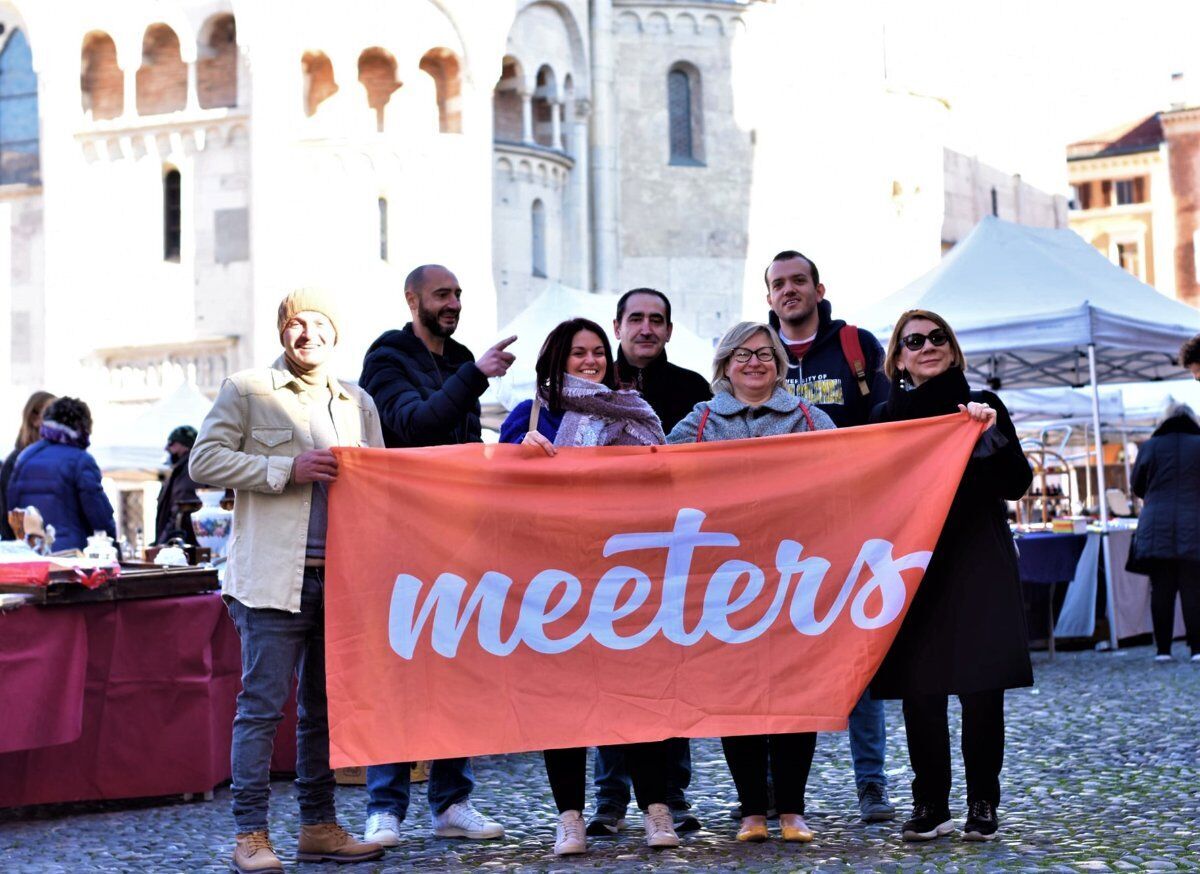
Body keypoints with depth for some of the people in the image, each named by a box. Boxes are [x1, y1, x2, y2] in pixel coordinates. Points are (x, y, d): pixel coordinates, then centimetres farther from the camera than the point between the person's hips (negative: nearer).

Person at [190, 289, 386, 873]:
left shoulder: (358, 404, 18)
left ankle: (319, 826, 17)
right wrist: (288, 469, -12)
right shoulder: (246, 391, 4)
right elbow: (204, 461, -4)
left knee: (325, 706, 9)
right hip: (272, 577, -5)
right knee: (263, 705, -6)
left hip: (342, 576, 5)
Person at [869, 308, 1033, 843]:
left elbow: (1016, 485, -3)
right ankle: (930, 804, 10)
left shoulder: (983, 408, 5)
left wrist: (991, 433, -16)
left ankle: (982, 804, 7)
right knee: (918, 690, 1)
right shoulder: (885, 416, 10)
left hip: (977, 567, -2)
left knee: (981, 689, -3)